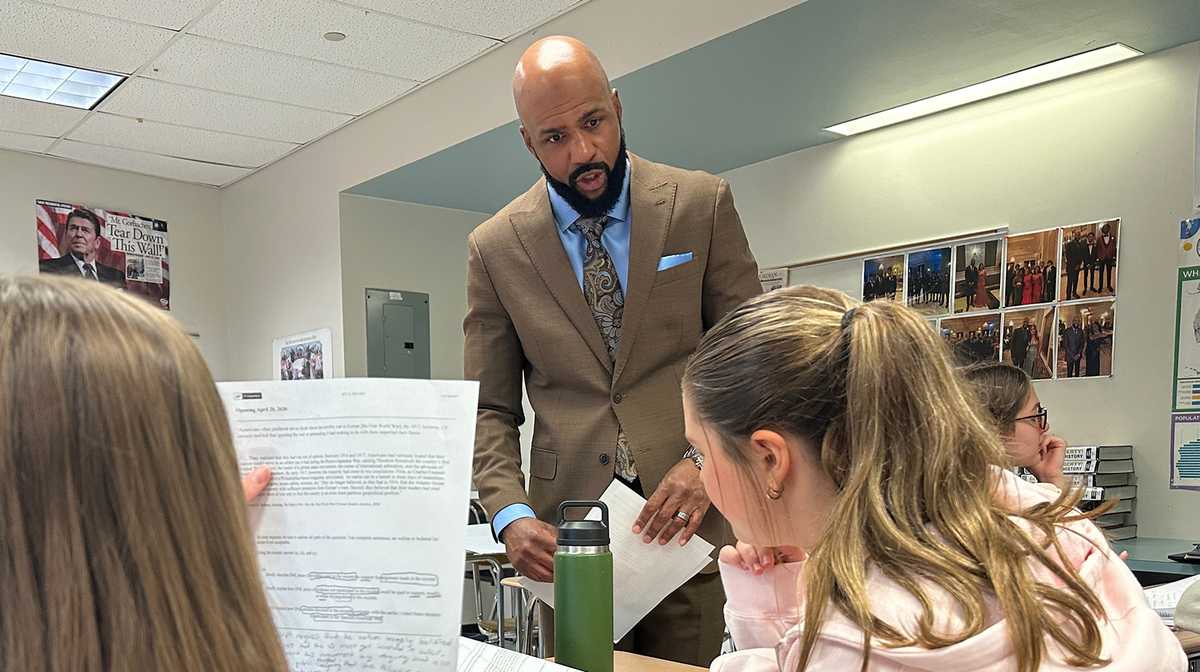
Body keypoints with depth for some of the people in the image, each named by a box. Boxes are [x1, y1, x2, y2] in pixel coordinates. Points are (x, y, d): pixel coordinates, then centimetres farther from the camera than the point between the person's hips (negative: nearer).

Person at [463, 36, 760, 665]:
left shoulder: (702, 204, -1)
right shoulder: (494, 248, 2)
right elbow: (490, 410, 5)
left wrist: (708, 461, -13)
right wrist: (511, 515, -10)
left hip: (689, 524, 0)